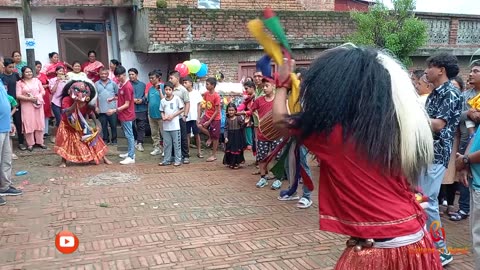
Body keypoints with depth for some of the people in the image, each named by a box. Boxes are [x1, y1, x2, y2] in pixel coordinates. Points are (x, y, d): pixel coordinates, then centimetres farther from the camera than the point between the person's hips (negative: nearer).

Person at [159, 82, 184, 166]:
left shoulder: (177, 99, -5)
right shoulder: (163, 101, 6)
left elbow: (182, 109, -3)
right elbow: (162, 111, 13)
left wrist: (172, 115, -11)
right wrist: (163, 117, -8)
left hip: (175, 125, -4)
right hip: (166, 126, 4)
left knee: (176, 143, 2)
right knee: (167, 144, 10)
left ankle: (178, 160, 9)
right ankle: (166, 160, 19)